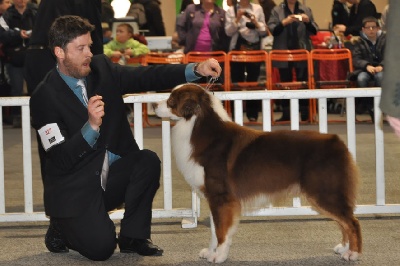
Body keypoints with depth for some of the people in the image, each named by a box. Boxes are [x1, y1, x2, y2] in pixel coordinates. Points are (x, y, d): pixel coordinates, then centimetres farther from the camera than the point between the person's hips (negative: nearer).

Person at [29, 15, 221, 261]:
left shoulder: (102, 68, -1)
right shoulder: (45, 96, -16)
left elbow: (147, 77, -9)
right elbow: (61, 159, -20)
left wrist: (196, 70, -23)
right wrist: (91, 126, -35)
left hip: (113, 175, 6)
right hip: (75, 188, -5)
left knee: (148, 161, -22)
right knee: (101, 248, -22)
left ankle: (133, 237, -3)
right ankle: (61, 229, 12)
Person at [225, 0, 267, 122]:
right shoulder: (231, 10, 4)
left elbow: (264, 31, 6)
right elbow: (228, 32, -3)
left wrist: (256, 23, -12)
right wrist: (237, 19, -14)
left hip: (254, 49, 1)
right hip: (237, 49, -1)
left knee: (253, 81, 2)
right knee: (237, 81, 0)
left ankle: (252, 114, 6)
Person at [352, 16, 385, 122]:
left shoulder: (384, 39, 6)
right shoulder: (360, 42, 7)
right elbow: (356, 59, -3)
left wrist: (381, 66, -24)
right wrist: (367, 66, -24)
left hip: (380, 69, -1)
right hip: (365, 69, 1)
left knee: (380, 76, -37)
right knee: (361, 78, -34)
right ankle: (370, 106, -22)